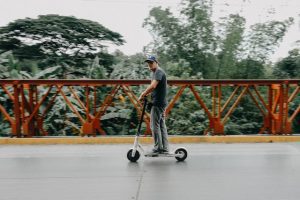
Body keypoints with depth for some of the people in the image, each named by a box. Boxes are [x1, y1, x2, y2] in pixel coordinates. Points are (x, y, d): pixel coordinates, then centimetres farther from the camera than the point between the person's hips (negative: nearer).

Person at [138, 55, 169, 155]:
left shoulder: (159, 71, -11)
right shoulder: (155, 73, 20)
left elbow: (153, 86, -25)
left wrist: (142, 95, -18)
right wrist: (146, 94, 10)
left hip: (158, 103, -10)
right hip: (160, 103, 10)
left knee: (155, 125, -6)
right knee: (162, 125, 10)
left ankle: (158, 148, 1)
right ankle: (165, 148, 16)